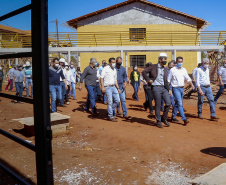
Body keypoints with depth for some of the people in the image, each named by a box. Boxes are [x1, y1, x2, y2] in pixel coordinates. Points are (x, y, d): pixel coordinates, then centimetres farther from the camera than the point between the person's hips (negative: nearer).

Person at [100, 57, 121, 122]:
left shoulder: (115, 70, 15)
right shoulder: (105, 69, -5)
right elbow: (101, 78, -9)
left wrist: (118, 88, 15)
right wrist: (102, 87, -17)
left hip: (113, 87, 6)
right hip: (107, 87, -6)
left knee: (117, 100, 3)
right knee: (110, 102, -4)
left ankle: (111, 111, 23)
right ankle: (111, 117, 6)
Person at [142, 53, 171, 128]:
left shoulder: (165, 69, 17)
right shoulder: (153, 66, 0)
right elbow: (144, 72, -2)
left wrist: (168, 89, 11)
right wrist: (148, 80, -10)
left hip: (164, 88, 5)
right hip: (156, 88, -5)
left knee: (168, 103, -8)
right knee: (158, 105, -2)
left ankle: (164, 118, 12)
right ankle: (158, 122, 12)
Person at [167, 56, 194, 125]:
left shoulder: (184, 70, 10)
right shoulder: (172, 70, -5)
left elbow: (188, 78, 11)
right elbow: (168, 80, -1)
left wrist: (192, 84, -7)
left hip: (182, 88, 6)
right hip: (176, 88, -6)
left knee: (177, 103, 14)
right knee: (180, 103, -14)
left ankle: (173, 117, 26)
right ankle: (184, 119, -18)